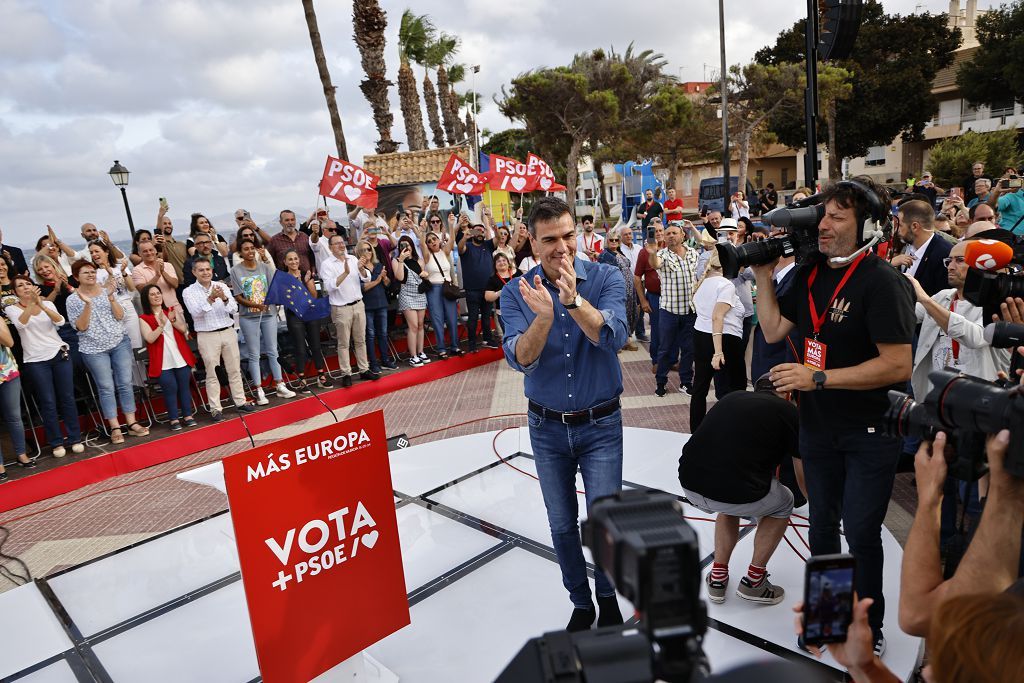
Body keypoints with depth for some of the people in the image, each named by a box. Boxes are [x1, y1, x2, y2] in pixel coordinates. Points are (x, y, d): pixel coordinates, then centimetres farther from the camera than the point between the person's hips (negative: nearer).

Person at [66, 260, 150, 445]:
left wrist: (111, 297, -14)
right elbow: (81, 327, -10)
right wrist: (87, 304, -20)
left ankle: (132, 424, 9)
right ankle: (115, 428, 6)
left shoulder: (106, 291, 4)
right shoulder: (73, 300, -2)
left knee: (125, 384, 2)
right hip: (94, 349, -2)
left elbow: (120, 316, -1)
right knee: (106, 388, 0)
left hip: (120, 342, 2)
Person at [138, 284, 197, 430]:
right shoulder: (144, 319, 1)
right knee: (170, 388, -3)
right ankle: (174, 419, 5)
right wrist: (162, 324, -20)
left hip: (181, 357, 3)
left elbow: (184, 329, 0)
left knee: (184, 386, 6)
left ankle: (188, 415, 14)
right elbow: (150, 338, -11)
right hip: (163, 362, -3)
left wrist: (173, 320, -16)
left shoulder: (172, 312, 12)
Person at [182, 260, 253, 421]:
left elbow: (234, 309, -1)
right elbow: (196, 312, -16)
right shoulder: (188, 292, -2)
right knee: (212, 373, 1)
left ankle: (241, 401, 19)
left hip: (228, 332, 3)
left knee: (234, 369, 9)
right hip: (207, 336, -3)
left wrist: (224, 298, -20)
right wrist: (211, 298, -27)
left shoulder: (222, 286, 5)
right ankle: (215, 408, 7)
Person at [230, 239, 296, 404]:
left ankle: (280, 386, 16)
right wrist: (256, 305, -21)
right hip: (248, 317, -2)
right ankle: (260, 391, 9)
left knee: (272, 351, 9)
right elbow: (238, 297, -6)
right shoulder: (236, 271, -3)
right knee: (254, 355, 4)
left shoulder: (265, 267, 2)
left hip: (269, 314, 2)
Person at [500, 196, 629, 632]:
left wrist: (573, 298, -40)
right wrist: (543, 317, -38)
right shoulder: (517, 293, -8)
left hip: (600, 424, -1)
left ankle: (608, 598, 33)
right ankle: (580, 603, 38)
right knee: (562, 525, 14)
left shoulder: (606, 278, -10)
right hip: (547, 427, 2)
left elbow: (614, 337, -26)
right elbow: (520, 359, -20)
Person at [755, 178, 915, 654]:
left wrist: (819, 378, -27)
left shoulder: (881, 281, -20)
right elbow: (773, 330, 4)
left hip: (870, 431, -6)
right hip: (818, 424, 6)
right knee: (822, 525, 20)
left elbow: (898, 365, -25)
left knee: (861, 533, 6)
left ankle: (869, 627, 30)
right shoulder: (812, 274, 1)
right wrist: (763, 276, -2)